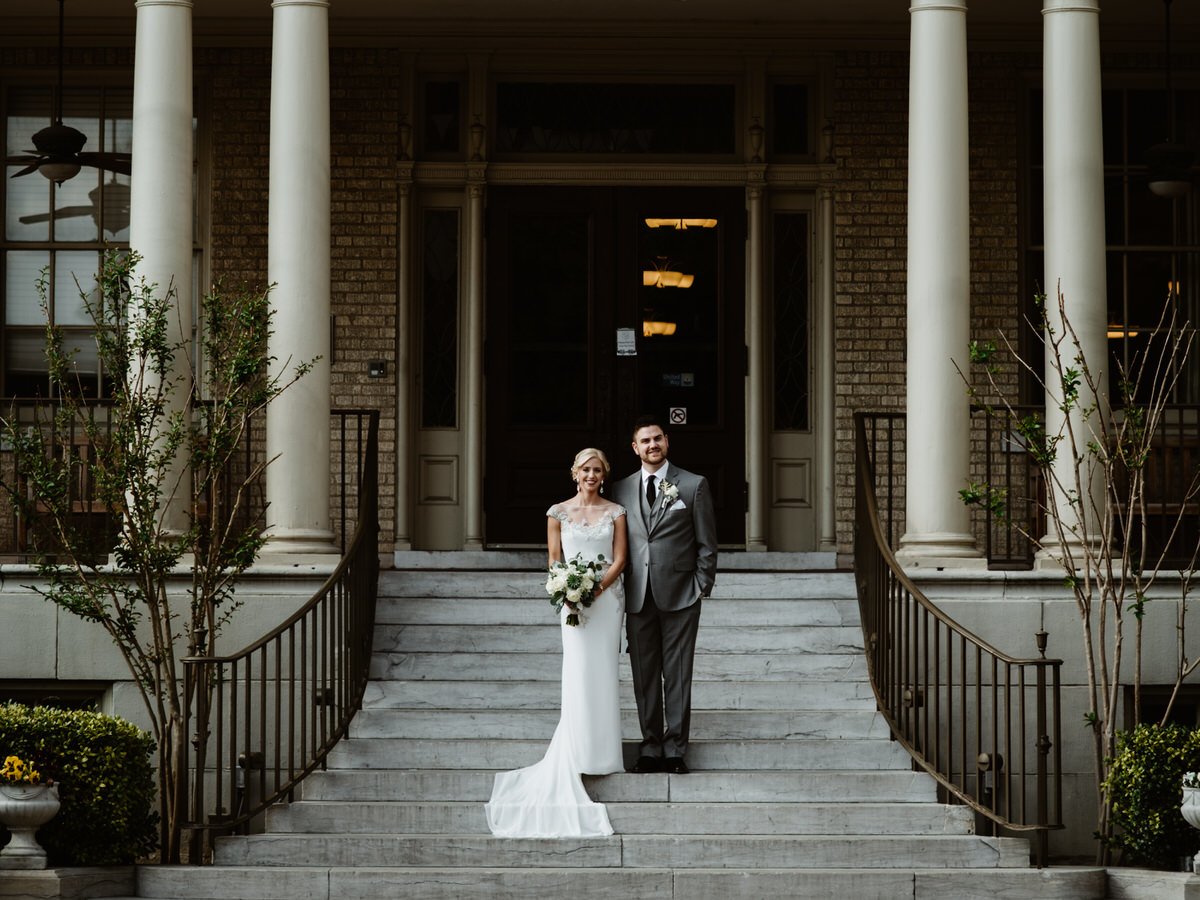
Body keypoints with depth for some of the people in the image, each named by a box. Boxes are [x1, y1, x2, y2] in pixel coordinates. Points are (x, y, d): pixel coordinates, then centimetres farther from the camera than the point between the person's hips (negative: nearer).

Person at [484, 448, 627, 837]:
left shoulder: (615, 512, 6)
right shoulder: (559, 512, 5)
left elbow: (619, 558, 2)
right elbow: (554, 559, 4)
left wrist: (598, 587, -13)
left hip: (607, 597, 1)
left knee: (605, 673, 2)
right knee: (579, 673, -6)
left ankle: (604, 753, 9)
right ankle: (579, 756, -3)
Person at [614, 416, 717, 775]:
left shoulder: (694, 486, 1)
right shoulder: (622, 489, 10)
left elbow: (707, 544, 2)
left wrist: (701, 590, -4)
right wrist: (619, 592, 5)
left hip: (679, 597, -3)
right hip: (638, 598, 3)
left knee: (677, 677, -1)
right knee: (644, 677, 7)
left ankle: (676, 750, 4)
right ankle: (651, 748, 14)